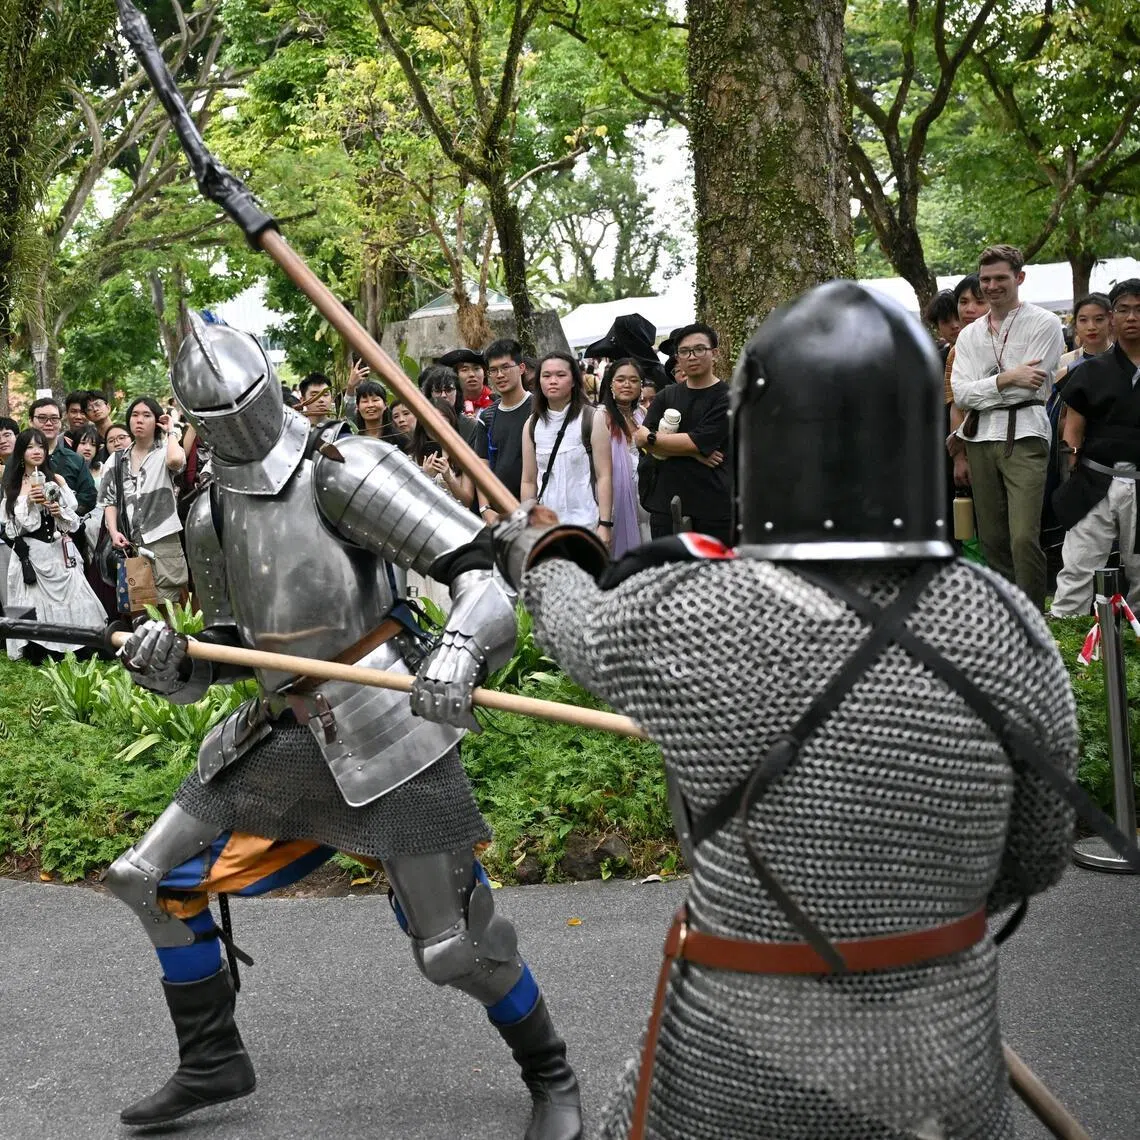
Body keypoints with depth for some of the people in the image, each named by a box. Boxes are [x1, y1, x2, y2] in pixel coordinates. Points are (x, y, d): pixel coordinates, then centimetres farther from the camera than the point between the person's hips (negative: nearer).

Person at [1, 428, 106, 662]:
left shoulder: (57, 480, 8)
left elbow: (74, 522, 7)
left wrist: (60, 512, -13)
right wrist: (28, 502, -12)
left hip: (59, 551, 1)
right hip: (30, 555, -1)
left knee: (67, 599, -4)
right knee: (35, 603, -4)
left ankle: (69, 650, 4)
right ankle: (38, 654, 3)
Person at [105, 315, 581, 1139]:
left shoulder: (344, 471, -15)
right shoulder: (212, 517, 8)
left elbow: (475, 568, -21)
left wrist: (460, 649, -42)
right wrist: (171, 667, -6)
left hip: (385, 731, -7)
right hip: (284, 732, 8)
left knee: (453, 946, -4)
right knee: (154, 879, 12)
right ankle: (212, 1064, 31)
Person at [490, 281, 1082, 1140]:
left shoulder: (682, 621, -22)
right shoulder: (1010, 630, -13)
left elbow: (573, 619, 1)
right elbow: (1035, 860, -1)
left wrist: (538, 547, 23)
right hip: (950, 1060, 3)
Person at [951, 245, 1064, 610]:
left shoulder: (1044, 324, 1)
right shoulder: (969, 335, 16)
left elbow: (1030, 385, -9)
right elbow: (960, 394, 3)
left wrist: (981, 390, -1)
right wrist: (1006, 379, -9)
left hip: (1024, 435, -5)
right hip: (980, 439, 5)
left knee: (1024, 537, -14)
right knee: (992, 538, 8)